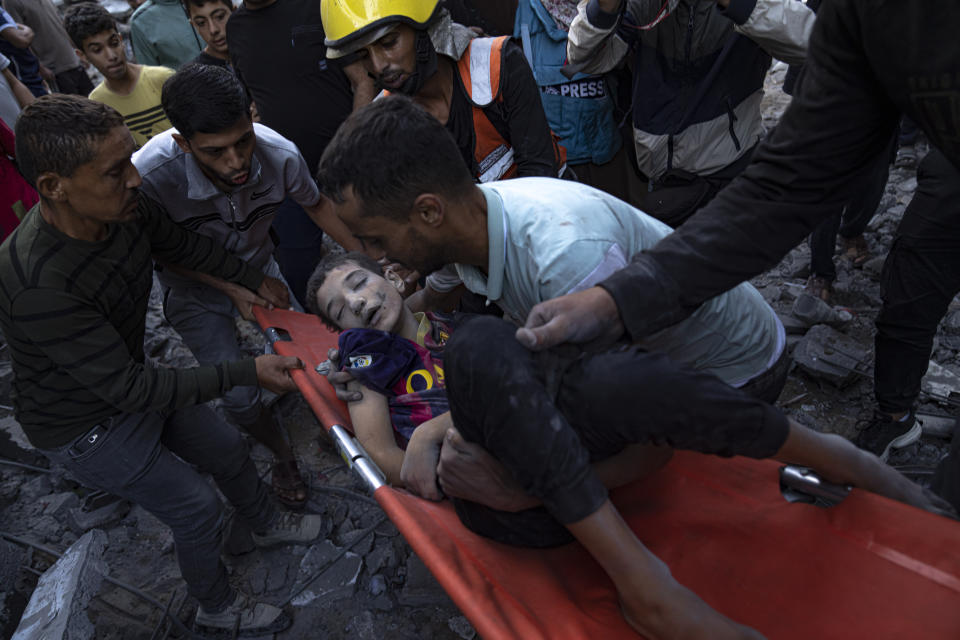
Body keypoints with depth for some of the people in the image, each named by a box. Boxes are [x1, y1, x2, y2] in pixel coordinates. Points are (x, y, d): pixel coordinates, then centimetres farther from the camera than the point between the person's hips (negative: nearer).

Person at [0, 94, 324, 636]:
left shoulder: (128, 207, -20)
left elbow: (182, 244, 3)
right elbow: (128, 387, -33)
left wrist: (255, 280, 6)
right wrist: (247, 372, -32)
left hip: (132, 384, 7)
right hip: (86, 426, -7)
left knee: (228, 449, 20)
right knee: (199, 510, 5)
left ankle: (268, 524, 52)